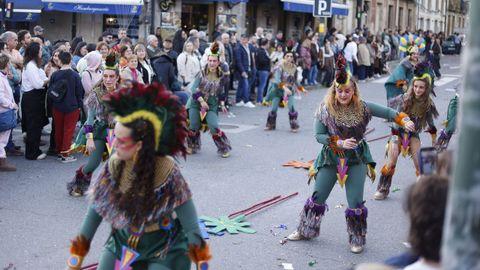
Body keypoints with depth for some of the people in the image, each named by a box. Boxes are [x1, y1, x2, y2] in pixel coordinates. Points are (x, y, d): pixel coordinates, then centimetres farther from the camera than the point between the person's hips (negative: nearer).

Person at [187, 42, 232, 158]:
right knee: (194, 127, -2)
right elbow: (194, 88, -11)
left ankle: (224, 148, 1)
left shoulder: (221, 76, 0)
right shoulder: (202, 73, -7)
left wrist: (222, 104, 1)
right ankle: (192, 146, 26)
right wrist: (202, 101, -19)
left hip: (212, 104, 0)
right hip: (196, 102, 0)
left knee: (214, 127, -17)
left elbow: (221, 92, 13)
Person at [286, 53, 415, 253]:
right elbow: (318, 135, -11)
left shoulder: (362, 107, -11)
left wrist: (405, 121, -21)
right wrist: (339, 142, -23)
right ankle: (306, 231, 31)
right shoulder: (325, 109, -12)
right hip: (331, 158, 1)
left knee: (355, 203, -2)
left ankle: (357, 239, 19)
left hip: (357, 159, -1)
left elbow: (388, 112, -5)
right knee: (317, 198, 10)